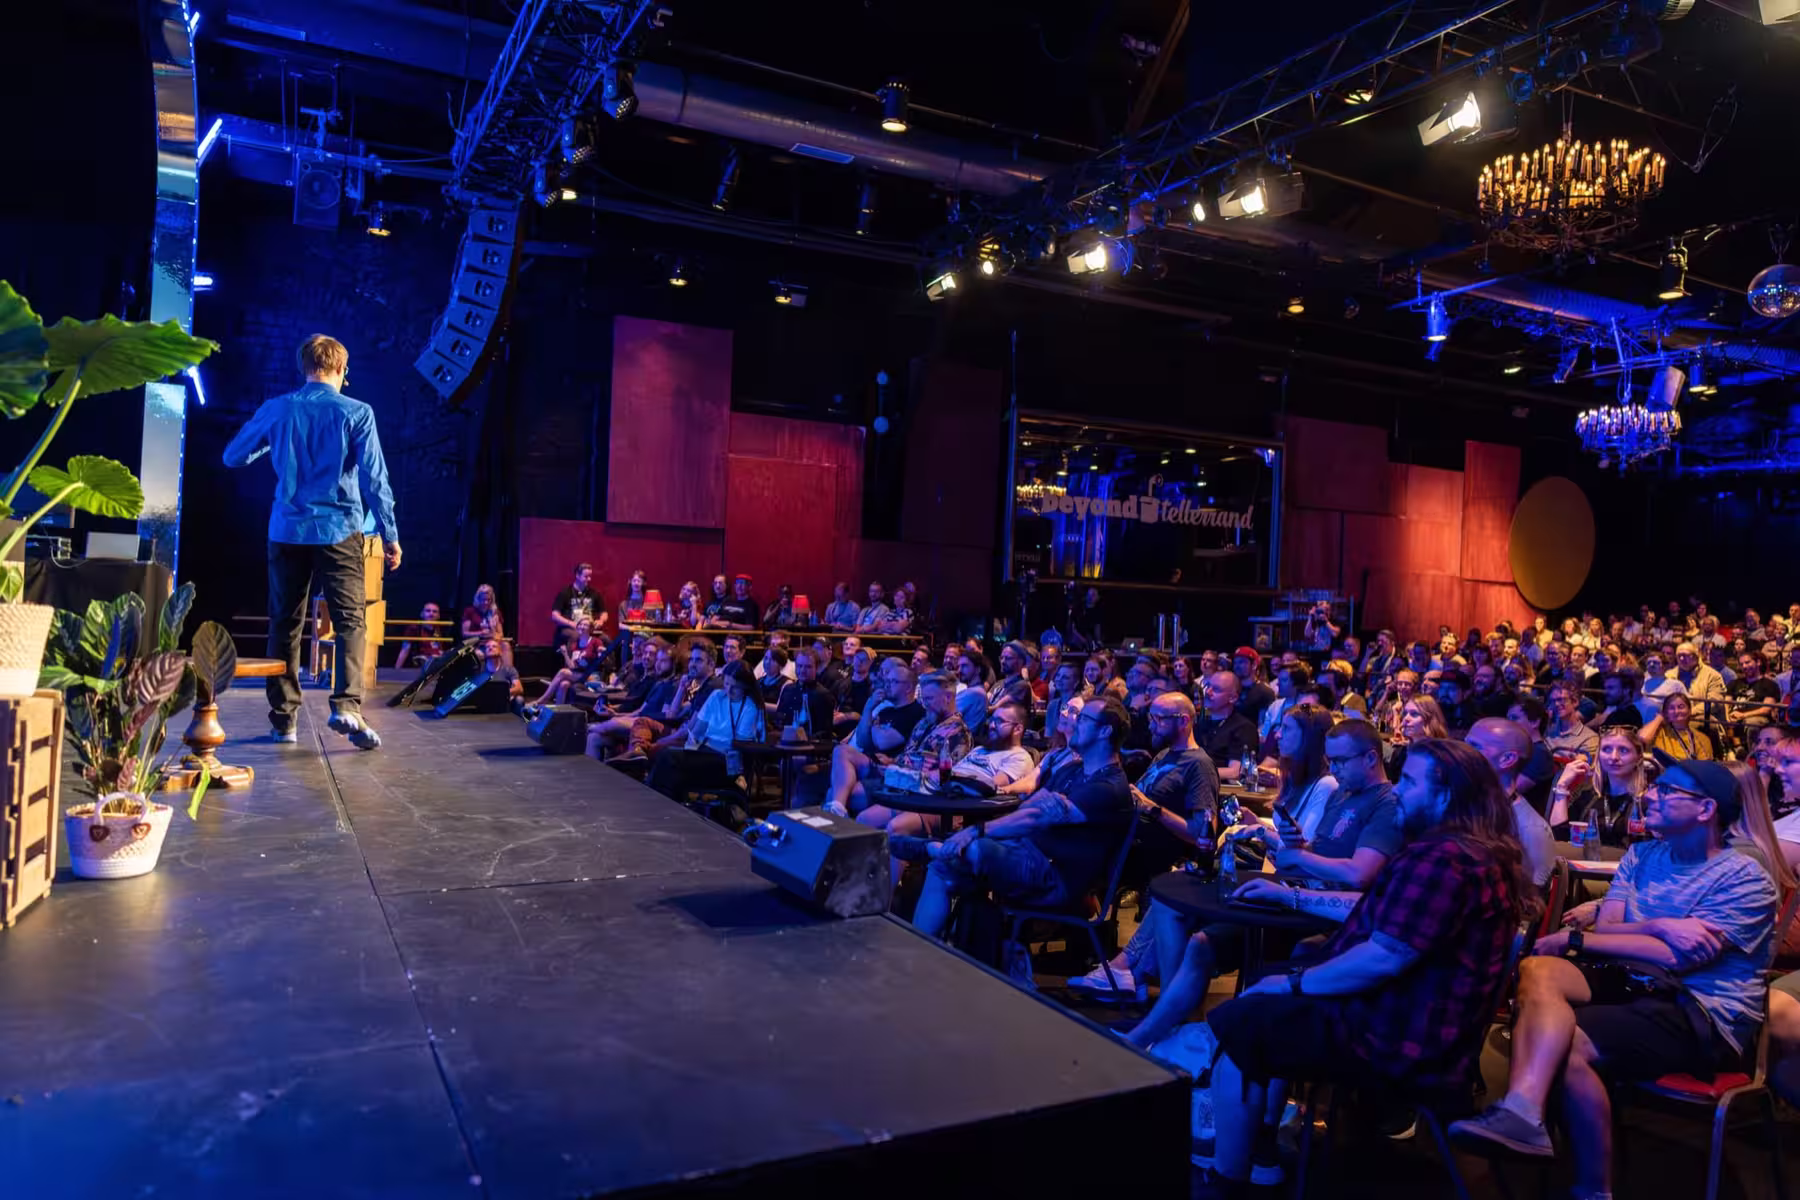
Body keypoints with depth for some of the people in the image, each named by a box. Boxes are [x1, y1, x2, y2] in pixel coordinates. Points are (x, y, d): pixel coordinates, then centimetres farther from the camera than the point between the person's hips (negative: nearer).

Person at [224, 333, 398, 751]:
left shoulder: (276, 409, 5)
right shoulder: (356, 413, -3)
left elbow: (233, 456, 16)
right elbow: (374, 479, -7)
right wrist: (390, 536, -3)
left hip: (288, 531, 3)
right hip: (339, 531, -3)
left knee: (284, 625, 10)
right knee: (351, 621, -2)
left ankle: (282, 719, 13)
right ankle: (347, 706, -19)